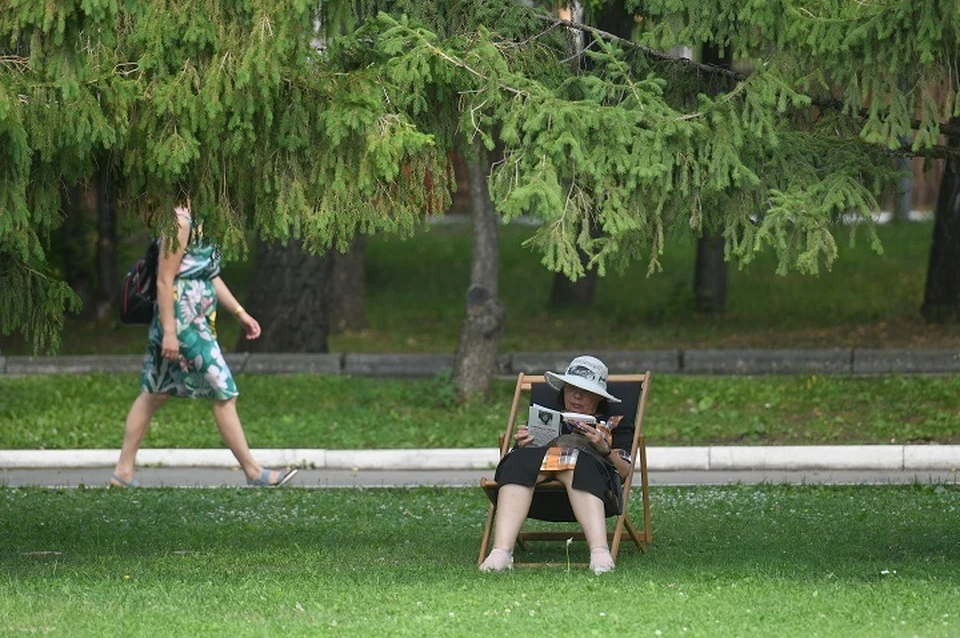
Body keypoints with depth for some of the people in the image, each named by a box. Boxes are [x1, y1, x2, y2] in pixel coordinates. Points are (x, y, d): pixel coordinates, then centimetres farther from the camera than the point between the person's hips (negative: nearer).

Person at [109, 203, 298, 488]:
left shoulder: (196, 224, 15)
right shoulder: (179, 223, -16)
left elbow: (210, 275, 22)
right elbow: (165, 280, -19)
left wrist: (240, 313, 21)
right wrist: (169, 331, -21)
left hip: (198, 322, 10)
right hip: (183, 321, -10)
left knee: (154, 395, 11)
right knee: (224, 393, -4)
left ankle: (123, 470, 14)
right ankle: (253, 471, 2)